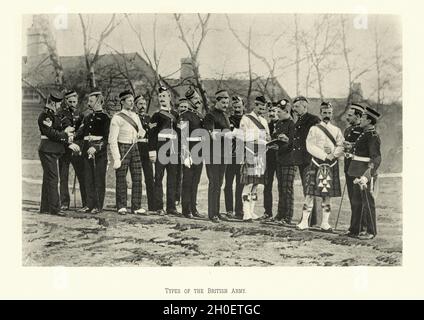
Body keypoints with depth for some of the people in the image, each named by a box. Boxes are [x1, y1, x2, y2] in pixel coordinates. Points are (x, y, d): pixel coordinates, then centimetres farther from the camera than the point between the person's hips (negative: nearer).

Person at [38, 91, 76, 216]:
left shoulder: (52, 115, 18)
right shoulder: (45, 115, -13)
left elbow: (57, 133, 18)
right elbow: (51, 133, -21)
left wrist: (69, 143, 9)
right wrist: (65, 133, -9)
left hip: (52, 151, 10)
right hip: (48, 151, -10)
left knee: (48, 179, 13)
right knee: (52, 179, -9)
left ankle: (45, 207, 20)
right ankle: (54, 208, -6)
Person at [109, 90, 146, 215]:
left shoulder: (135, 116, 10)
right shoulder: (117, 118, -10)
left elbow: (141, 130, 24)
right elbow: (112, 139, -14)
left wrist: (141, 133, -3)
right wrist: (116, 159, -20)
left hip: (134, 147, 6)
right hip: (122, 148, -6)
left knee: (137, 178, 3)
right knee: (121, 179, 2)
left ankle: (136, 207, 11)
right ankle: (121, 207, 14)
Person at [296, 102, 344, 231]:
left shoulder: (336, 130, 13)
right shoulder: (314, 129, 4)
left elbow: (341, 147, 4)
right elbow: (310, 146, -6)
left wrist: (333, 154, -17)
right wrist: (325, 155, -15)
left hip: (332, 165, 3)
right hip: (316, 164, -2)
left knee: (328, 195, 4)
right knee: (310, 193, -6)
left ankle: (325, 223, 12)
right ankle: (304, 222, 0)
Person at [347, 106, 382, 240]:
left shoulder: (373, 136, -15)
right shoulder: (364, 134, 13)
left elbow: (376, 159, -20)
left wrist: (366, 176, -24)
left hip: (366, 175, -9)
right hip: (358, 174, 9)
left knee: (367, 203, 0)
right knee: (356, 202, 14)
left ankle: (371, 231, 11)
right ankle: (356, 229, 25)